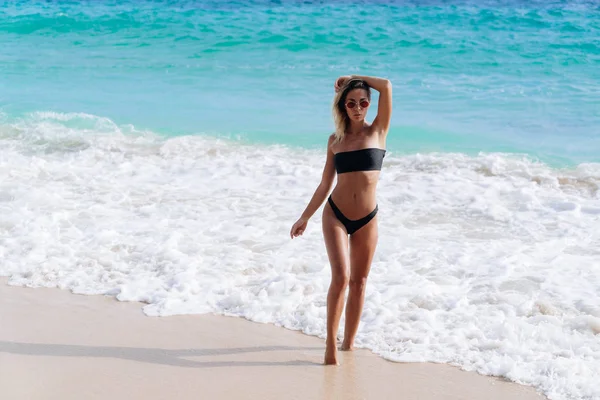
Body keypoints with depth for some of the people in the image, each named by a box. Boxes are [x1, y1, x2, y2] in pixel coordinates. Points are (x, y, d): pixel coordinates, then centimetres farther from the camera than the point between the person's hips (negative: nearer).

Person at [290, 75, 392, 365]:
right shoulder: (336, 140, 6)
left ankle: (349, 342, 21)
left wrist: (352, 78, 0)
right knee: (340, 276, -14)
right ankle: (331, 343, -8)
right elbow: (325, 183, 10)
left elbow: (387, 87, -10)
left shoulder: (378, 131, 2)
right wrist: (305, 217, 10)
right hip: (335, 215, 0)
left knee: (358, 282, 8)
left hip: (367, 219, 1)